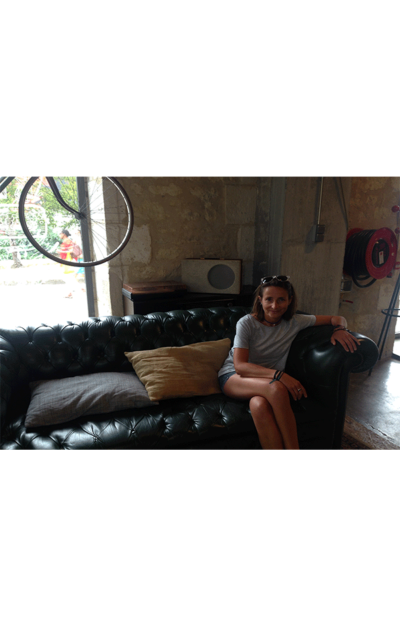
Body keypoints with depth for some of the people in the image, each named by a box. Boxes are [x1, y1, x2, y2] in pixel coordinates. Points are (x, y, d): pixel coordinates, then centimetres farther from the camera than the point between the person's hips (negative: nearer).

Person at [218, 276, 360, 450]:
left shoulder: (295, 322, 0)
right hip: (233, 377, -2)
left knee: (259, 405, -37)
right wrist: (279, 375, -32)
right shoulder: (246, 323, -11)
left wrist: (339, 329, -15)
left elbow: (337, 318, 10)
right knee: (276, 388, -36)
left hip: (267, 379, 2)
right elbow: (240, 365, -20)